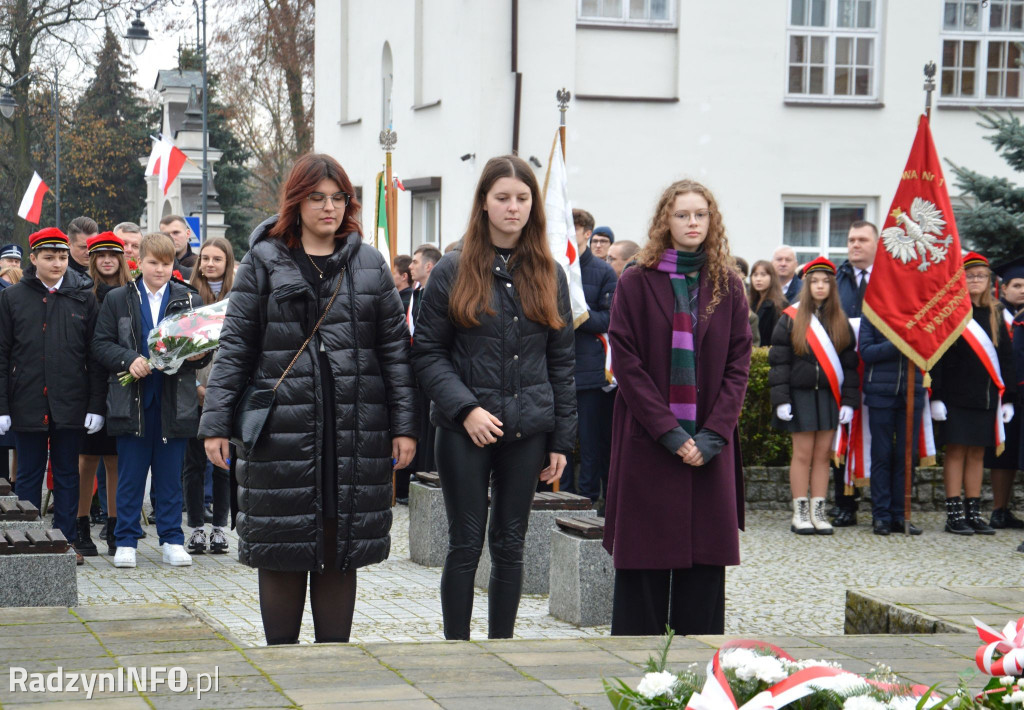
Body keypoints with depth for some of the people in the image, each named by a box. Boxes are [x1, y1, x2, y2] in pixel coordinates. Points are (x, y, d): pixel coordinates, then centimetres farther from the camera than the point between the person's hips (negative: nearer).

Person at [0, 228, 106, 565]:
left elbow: (95, 355, 4)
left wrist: (96, 406, -2)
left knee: (67, 474, 7)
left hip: (70, 404, 0)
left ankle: (66, 541, 14)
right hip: (27, 404, 0)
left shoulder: (84, 297, 5)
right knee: (29, 474, 7)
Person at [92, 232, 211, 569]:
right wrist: (128, 360, -14)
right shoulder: (118, 299, 5)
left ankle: (172, 540, 14)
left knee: (170, 475, 6)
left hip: (175, 401, 1)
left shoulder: (189, 300, 8)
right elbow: (101, 344, 2)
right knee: (130, 475, 5)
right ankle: (125, 541, 12)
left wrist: (197, 354, -12)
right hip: (132, 400, -1)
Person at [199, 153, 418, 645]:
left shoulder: (370, 265, 10)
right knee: (282, 553, 3)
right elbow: (234, 346, 2)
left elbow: (395, 348, 9)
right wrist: (216, 423, -4)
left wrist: (404, 424, 3)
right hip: (280, 430, -2)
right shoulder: (264, 262, 4)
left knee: (341, 550, 6)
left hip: (354, 433, 2)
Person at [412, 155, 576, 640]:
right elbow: (427, 353, -2)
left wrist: (561, 440, 5)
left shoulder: (549, 275, 9)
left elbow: (561, 361, 10)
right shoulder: (454, 271, 0)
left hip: (528, 430, 3)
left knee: (510, 545, 8)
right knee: (466, 544, 0)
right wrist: (465, 408, -15)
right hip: (465, 431, -3)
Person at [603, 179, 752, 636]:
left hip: (709, 445, 2)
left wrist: (713, 434, -9)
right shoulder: (636, 283, 1)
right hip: (647, 441, -2)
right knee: (645, 559, -1)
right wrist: (668, 431, -13)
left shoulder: (728, 287, 9)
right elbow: (626, 362, -5)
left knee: (706, 556, 1)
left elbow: (738, 364, 4)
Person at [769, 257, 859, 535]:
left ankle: (818, 511, 10)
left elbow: (849, 363, 8)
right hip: (800, 395, -3)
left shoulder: (841, 322, 9)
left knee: (823, 455, 4)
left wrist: (849, 401, -1)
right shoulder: (791, 319, 1)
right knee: (803, 454, -1)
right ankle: (800, 513, 6)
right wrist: (781, 399, -10)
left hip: (829, 396, 3)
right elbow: (779, 361, -2)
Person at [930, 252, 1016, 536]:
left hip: (986, 398, 4)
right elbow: (935, 357, -6)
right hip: (956, 396, -4)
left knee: (977, 453, 8)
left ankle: (973, 513, 14)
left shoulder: (995, 314, 11)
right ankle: (954, 515, 4)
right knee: (956, 451, -1)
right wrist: (936, 396, -12)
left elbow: (1006, 357, 13)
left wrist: (1008, 398, 8)